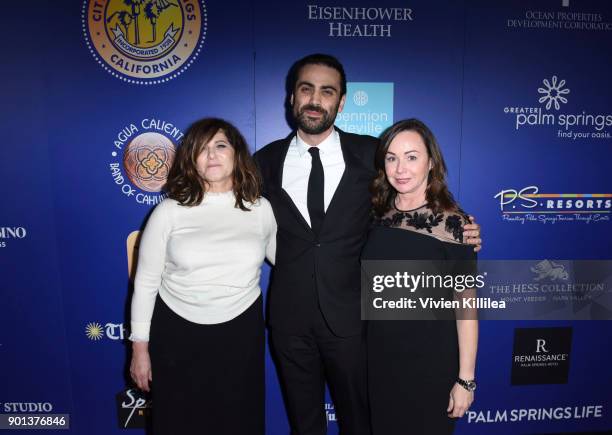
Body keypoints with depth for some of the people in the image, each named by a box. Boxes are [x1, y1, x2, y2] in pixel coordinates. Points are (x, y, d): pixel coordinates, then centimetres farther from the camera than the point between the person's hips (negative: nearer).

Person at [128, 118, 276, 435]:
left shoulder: (261, 208, -3)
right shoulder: (169, 211, -8)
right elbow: (145, 282, -2)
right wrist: (140, 347, -1)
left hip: (241, 332, 1)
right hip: (177, 334, 0)